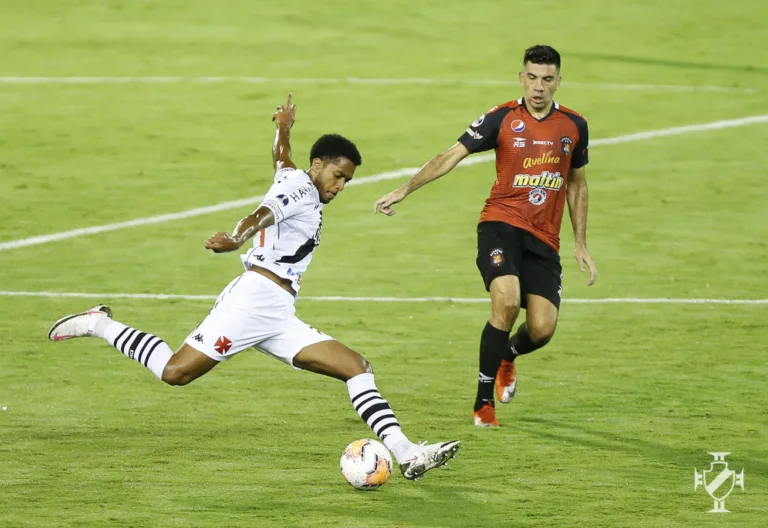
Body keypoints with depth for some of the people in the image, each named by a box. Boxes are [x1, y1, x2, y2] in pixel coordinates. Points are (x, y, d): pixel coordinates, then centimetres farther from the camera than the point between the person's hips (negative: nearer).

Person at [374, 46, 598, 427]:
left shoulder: (574, 126, 7)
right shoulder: (502, 118, -3)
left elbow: (577, 184, 19)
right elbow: (452, 156, -4)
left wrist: (581, 244, 17)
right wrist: (404, 190, -13)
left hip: (544, 238, 3)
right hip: (501, 224, -3)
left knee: (542, 328, -11)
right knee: (506, 301, -28)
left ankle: (508, 357, 29)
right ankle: (484, 402, -14)